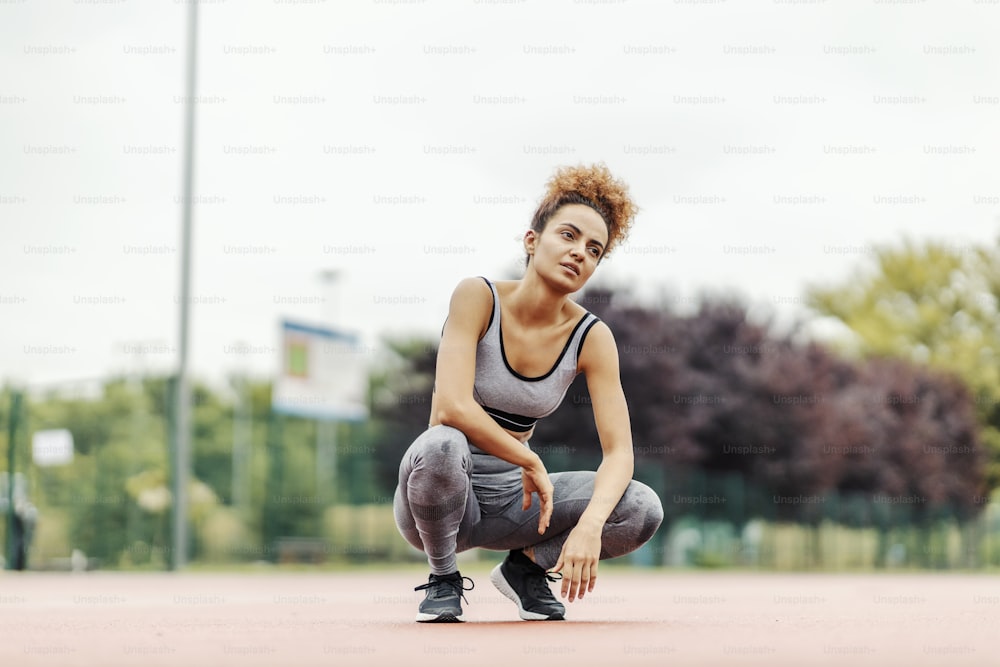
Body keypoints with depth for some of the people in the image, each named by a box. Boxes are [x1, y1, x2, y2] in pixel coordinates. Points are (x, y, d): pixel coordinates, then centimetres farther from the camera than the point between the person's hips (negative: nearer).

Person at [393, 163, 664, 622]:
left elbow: (619, 450, -13)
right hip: (441, 491, -3)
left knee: (643, 510, -19)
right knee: (441, 445, -39)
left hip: (512, 498, 3)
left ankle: (527, 565, 8)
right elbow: (452, 408, -28)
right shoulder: (479, 297, -16)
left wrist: (590, 524, -31)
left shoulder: (590, 338, -6)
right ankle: (443, 578, -8)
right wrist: (532, 463, -19)